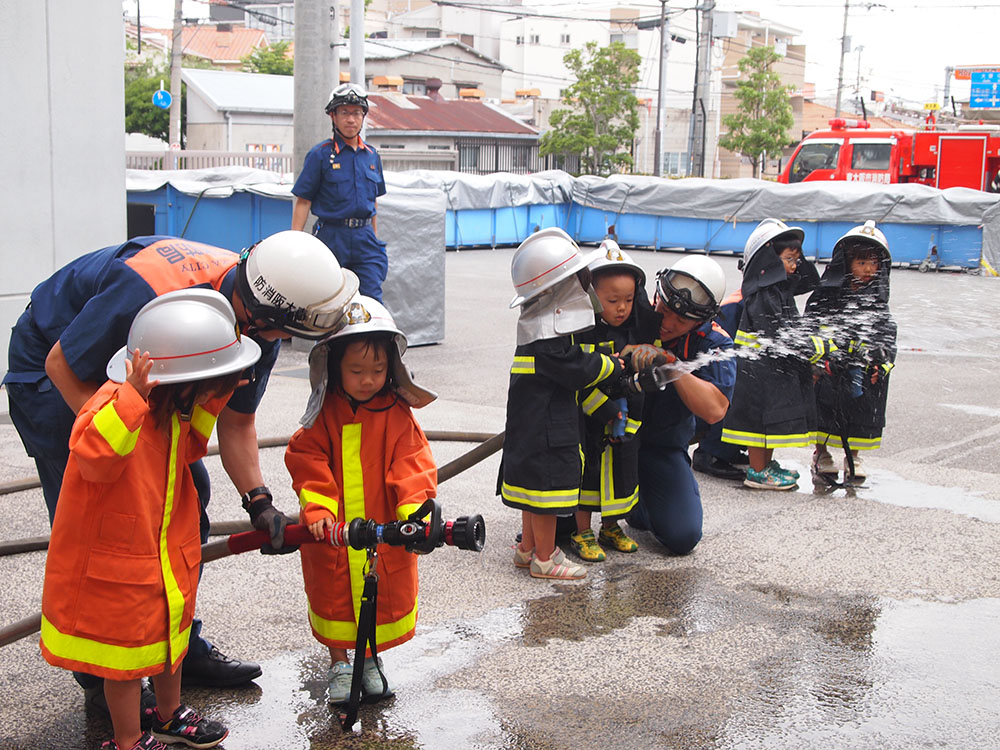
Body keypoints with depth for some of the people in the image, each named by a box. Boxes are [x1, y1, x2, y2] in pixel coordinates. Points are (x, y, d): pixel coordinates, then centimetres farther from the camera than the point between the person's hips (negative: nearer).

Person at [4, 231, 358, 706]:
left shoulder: (260, 322, -18)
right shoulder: (152, 293, -41)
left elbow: (236, 421, -6)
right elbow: (63, 365, -28)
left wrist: (257, 500, -18)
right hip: (51, 372, -7)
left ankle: (182, 647, 18)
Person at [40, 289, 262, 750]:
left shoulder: (171, 412, 0)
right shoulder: (111, 406, -29)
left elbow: (187, 450, 17)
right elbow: (95, 456, -47)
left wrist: (210, 404, 4)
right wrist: (133, 398, -56)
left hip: (168, 550, 9)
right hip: (114, 563, -9)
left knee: (171, 634, 25)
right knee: (127, 653, 7)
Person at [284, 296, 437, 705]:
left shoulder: (396, 413, -6)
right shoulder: (323, 416, -4)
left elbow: (412, 466, -12)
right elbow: (306, 462, -9)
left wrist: (416, 511, -26)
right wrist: (318, 509, -24)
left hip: (386, 533, 0)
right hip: (332, 534, 0)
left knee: (385, 597, 13)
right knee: (334, 597, 13)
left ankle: (371, 658, 37)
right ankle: (339, 663, 33)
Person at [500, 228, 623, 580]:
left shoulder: (541, 323, 9)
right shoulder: (548, 333, -24)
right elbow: (579, 371, -21)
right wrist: (613, 364, -7)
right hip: (544, 428, -10)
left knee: (536, 482, 18)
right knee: (547, 484, 0)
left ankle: (528, 549, 30)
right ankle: (545, 558, 11)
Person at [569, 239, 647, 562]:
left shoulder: (634, 333, 4)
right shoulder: (581, 332, -15)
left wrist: (627, 418, -1)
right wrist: (609, 413, -21)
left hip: (625, 422, 5)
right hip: (588, 421, -5)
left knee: (622, 469, 13)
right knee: (588, 471, 3)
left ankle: (611, 528, 30)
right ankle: (582, 533, 17)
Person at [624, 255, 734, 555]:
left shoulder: (715, 344, -12)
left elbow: (714, 410, -26)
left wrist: (670, 363, -34)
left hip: (663, 446, 1)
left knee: (683, 537, -7)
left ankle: (637, 507, 25)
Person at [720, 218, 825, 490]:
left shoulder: (781, 286, 9)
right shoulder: (762, 296, -21)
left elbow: (811, 282, 24)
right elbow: (782, 337, -26)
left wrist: (797, 255, 6)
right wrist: (822, 348, -19)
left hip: (779, 369, 10)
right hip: (761, 370, -10)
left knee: (774, 418, 18)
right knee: (762, 417, 0)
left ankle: (767, 464, 31)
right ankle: (757, 473, 10)